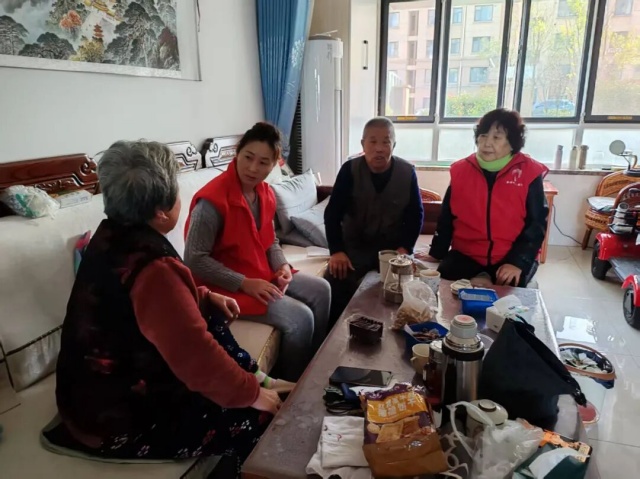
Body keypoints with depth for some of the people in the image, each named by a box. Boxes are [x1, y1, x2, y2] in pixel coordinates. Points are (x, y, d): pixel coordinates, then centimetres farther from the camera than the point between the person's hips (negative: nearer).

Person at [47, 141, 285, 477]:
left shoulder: (112, 235, -4)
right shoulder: (152, 269, -34)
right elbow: (200, 361, -31)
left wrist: (207, 297, 11)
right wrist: (252, 393, -17)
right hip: (118, 420, -10)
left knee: (210, 316, 15)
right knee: (259, 419, -5)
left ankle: (254, 375, 27)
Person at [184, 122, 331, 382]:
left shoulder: (266, 193, 2)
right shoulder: (212, 200, -24)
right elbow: (194, 260, -23)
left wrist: (282, 266, -7)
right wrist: (245, 284, -25)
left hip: (264, 275, 9)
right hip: (227, 286, -9)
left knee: (320, 290, 6)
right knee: (300, 318, -17)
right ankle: (293, 384, 10)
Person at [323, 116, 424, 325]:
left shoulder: (407, 172, -7)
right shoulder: (350, 170, -10)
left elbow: (416, 214, -1)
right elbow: (332, 213, -9)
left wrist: (405, 247, -15)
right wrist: (336, 250, -19)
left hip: (393, 245, 1)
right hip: (355, 244, -1)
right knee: (334, 284, -23)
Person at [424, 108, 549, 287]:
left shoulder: (528, 173, -6)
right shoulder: (462, 169, 2)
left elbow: (536, 224, -6)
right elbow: (447, 217, 9)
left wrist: (518, 262, -17)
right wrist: (436, 253, 5)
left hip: (511, 256, -2)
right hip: (466, 253, 2)